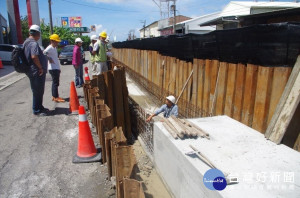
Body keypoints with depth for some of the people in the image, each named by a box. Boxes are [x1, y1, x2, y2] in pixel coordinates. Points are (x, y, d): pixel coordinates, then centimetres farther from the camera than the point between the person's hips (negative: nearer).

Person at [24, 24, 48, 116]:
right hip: (37, 72, -10)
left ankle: (39, 107, 30)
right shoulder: (34, 43, -18)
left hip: (33, 71, 10)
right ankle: (37, 110, 10)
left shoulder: (26, 42, 15)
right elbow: (34, 56, -31)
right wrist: (41, 68, -20)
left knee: (39, 91, 19)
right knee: (38, 91, 0)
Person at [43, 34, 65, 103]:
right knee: (55, 83, -8)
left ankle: (54, 96, 21)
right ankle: (56, 97, -5)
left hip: (56, 68, 10)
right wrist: (49, 59, -19)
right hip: (53, 68, -10)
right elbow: (44, 53, -31)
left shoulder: (54, 48, 17)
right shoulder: (50, 48, -13)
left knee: (55, 82, 13)